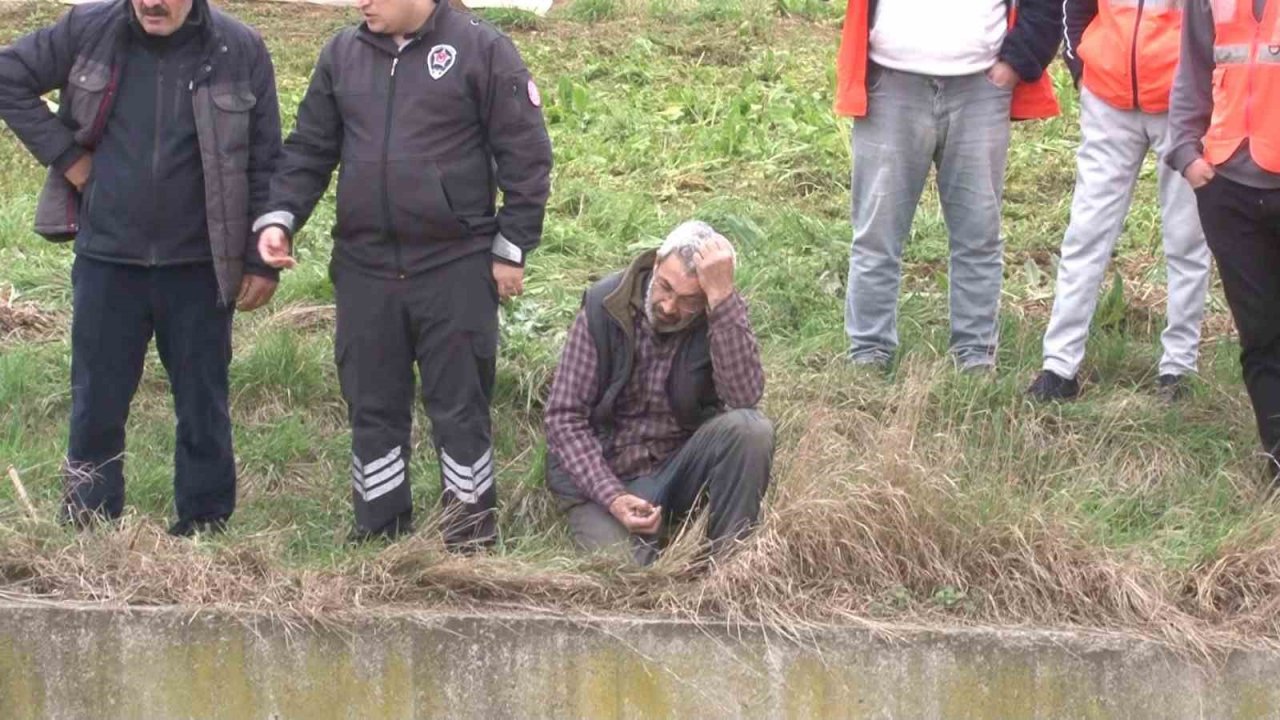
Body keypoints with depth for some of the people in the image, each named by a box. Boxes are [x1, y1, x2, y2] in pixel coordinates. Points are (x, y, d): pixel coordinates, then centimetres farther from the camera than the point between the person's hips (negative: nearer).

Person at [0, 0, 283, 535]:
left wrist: (262, 260, -4)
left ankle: (205, 527, 21)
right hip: (106, 261, 1)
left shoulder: (240, 50, -7)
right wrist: (63, 153, -3)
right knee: (97, 405, 9)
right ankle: (89, 527, 22)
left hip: (199, 268, -1)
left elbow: (265, 163, -2)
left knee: (203, 407, 9)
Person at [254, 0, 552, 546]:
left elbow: (525, 156, -4)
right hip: (364, 269, 4)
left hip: (457, 269, -4)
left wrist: (512, 249, -6)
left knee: (460, 408, 3)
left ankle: (471, 540, 14)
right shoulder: (343, 54, 8)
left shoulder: (481, 50, -5)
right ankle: (379, 535, 21)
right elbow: (309, 148, 14)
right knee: (372, 408, 10)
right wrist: (280, 215, -1)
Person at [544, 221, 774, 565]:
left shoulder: (724, 313, -9)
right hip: (603, 474, -2)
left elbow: (744, 396, -28)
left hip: (682, 466, 2)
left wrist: (722, 297, -34)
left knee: (750, 428, -27)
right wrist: (612, 497, -23)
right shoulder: (604, 305, -12)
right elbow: (565, 417, -11)